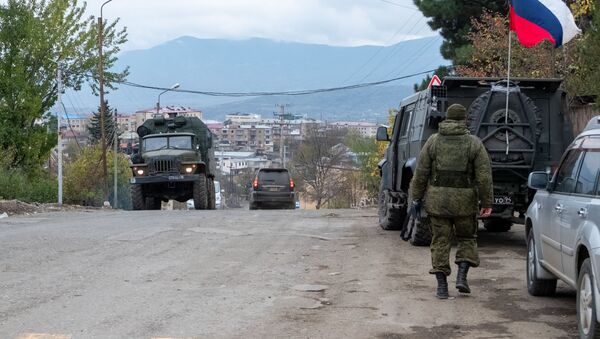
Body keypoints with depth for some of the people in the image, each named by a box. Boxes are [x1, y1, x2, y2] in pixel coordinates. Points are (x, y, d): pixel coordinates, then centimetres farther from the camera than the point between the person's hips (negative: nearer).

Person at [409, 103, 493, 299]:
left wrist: (416, 197, 10)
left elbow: (421, 173, 1)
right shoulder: (474, 143, -1)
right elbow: (484, 176, -5)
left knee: (440, 241, 6)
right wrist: (487, 203, -1)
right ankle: (462, 276, 3)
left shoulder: (433, 141, 1)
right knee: (467, 238, 17)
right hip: (465, 201, -1)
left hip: (437, 200, 1)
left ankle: (442, 286, 4)